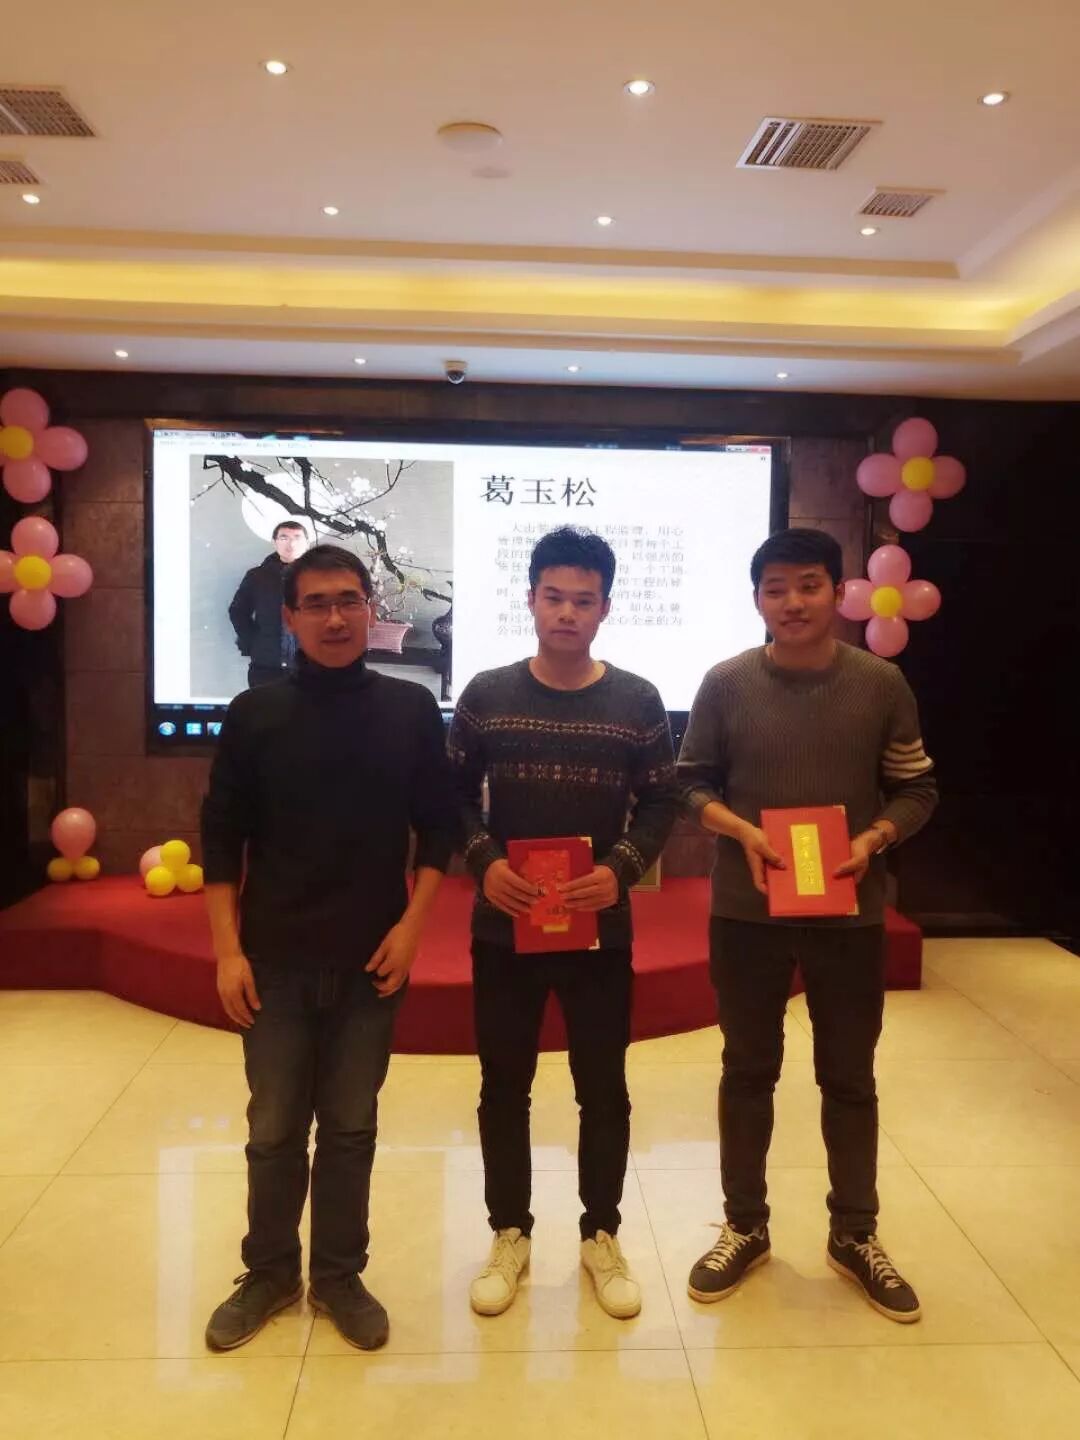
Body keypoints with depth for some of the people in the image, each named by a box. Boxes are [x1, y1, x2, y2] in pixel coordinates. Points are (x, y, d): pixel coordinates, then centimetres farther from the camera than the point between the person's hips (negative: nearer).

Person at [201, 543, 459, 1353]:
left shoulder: (411, 709, -1)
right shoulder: (255, 714, -2)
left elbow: (440, 826, 2)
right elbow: (222, 838, 0)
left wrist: (411, 926, -7)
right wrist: (228, 950, -5)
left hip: (371, 958, 0)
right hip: (275, 960, 0)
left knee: (351, 1127, 12)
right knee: (274, 1129, 12)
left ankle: (339, 1275, 31)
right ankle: (269, 1272, 33)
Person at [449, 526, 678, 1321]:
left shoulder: (638, 702, -3)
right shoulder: (485, 696, -1)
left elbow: (663, 802, 0)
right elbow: (453, 796, 3)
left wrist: (622, 869, -16)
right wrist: (484, 861, -14)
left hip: (600, 930, 0)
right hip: (503, 928, 1)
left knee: (604, 1088, 12)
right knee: (504, 1087, 13)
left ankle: (602, 1236, 33)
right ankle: (510, 1234, 33)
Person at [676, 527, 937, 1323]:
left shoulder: (882, 683, -5)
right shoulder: (726, 683, -7)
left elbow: (918, 790, 2)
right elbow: (691, 782, 1)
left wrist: (872, 841, -16)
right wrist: (743, 832, -16)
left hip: (851, 913, 1)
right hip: (746, 912, 0)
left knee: (849, 1078, 14)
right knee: (749, 1070, 14)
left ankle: (856, 1235, 35)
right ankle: (745, 1228, 33)